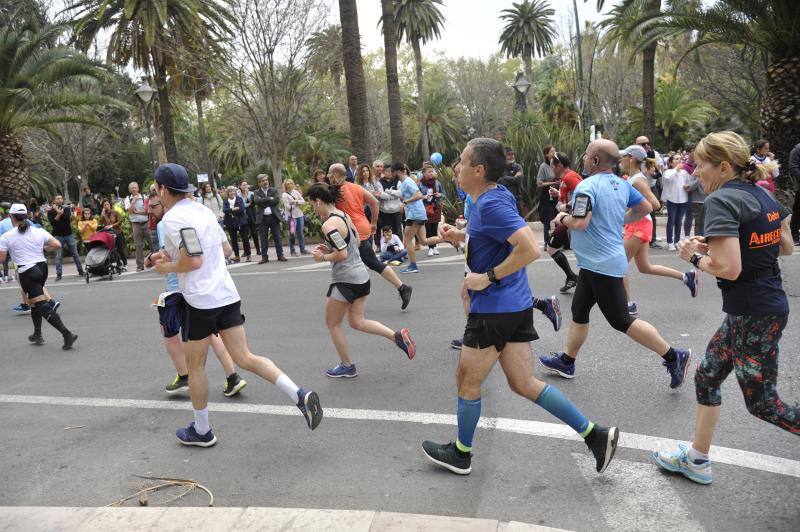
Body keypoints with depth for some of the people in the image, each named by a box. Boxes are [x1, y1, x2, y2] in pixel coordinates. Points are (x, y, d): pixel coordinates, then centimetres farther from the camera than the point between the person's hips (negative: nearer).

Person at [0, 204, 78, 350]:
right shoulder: (39, 232, 3)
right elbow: (57, 245, -1)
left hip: (27, 273, -6)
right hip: (42, 268, 6)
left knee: (42, 306, -8)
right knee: (33, 302, 24)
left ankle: (67, 333, -20)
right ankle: (37, 335, 32)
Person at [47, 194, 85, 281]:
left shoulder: (66, 208, 7)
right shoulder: (50, 211, 3)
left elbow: (67, 216, -13)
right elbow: (52, 223, -11)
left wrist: (59, 212, -18)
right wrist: (59, 214, -20)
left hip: (69, 234, 1)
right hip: (58, 236, -1)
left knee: (75, 254, 5)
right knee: (58, 256, -2)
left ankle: (80, 271, 13)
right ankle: (58, 274, 2)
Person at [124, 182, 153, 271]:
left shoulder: (144, 197, 2)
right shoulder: (128, 199, 5)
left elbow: (148, 210, -5)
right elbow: (130, 211, -9)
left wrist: (137, 212, -11)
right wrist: (134, 200, -11)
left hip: (146, 223, -1)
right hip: (136, 224, 1)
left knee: (151, 242, 0)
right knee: (138, 245, 4)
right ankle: (140, 265, 9)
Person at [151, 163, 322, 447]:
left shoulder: (173, 217, -12)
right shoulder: (203, 210, 13)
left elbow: (194, 261, -20)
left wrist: (166, 267, -1)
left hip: (200, 300, -7)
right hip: (227, 294, 7)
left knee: (195, 366, 11)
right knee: (244, 358, 5)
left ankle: (201, 431, 24)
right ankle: (299, 395, -9)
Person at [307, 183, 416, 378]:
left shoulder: (329, 225, -20)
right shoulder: (343, 215, 8)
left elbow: (342, 254, -24)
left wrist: (322, 257, -8)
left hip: (345, 280, -9)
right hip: (361, 275, 9)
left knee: (333, 323, 11)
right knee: (357, 321, 18)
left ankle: (347, 367, 22)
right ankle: (398, 336, 6)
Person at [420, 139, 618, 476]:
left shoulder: (490, 204, -19)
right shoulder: (497, 196, 10)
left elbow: (530, 249, -28)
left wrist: (488, 277, -20)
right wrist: (461, 235, 12)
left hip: (494, 309, -9)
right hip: (516, 306, 10)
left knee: (467, 381, 9)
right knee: (524, 384, 14)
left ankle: (460, 454, 29)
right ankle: (595, 435, 15)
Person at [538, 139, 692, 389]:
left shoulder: (587, 186, -19)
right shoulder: (622, 184, 8)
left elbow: (579, 223, -27)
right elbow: (645, 208, 16)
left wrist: (562, 218, -7)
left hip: (601, 264, -10)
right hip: (595, 263, 10)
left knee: (621, 321, -3)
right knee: (579, 311, 17)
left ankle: (673, 356, 5)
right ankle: (567, 362, 28)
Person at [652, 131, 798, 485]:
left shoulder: (721, 200, -19)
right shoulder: (762, 194, 8)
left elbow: (728, 268, -28)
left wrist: (695, 257, -8)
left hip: (754, 314, -9)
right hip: (768, 305, 9)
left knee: (762, 403, 6)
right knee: (707, 375, 18)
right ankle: (696, 459, 31)